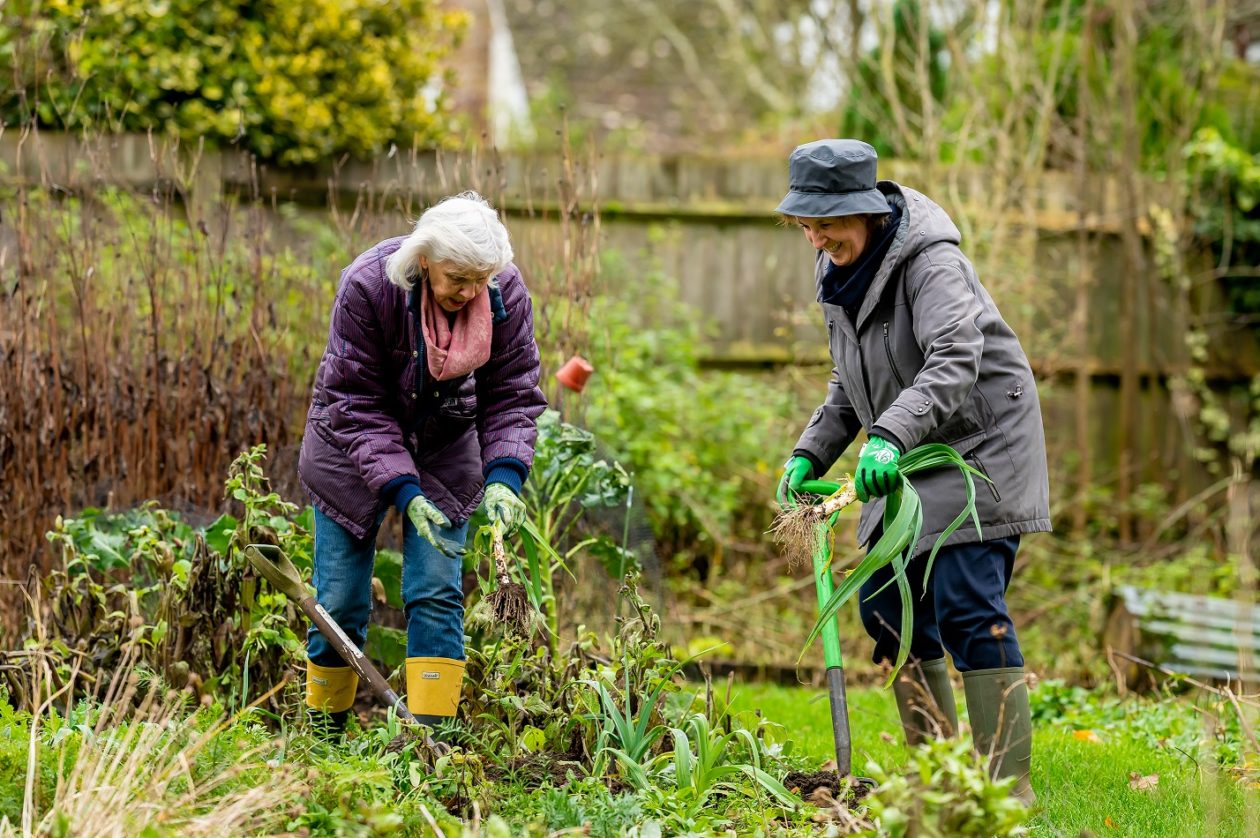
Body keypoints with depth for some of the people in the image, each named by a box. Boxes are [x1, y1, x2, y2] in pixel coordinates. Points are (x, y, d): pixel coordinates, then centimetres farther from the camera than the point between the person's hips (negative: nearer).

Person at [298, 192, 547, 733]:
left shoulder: (506, 295, -21)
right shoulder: (365, 287, -29)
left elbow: (512, 396, -13)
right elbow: (356, 406, -24)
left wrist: (504, 476, -30)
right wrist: (403, 492, -33)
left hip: (445, 449, 2)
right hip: (352, 445, -2)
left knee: (436, 591, -10)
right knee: (340, 601, 2)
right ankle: (321, 734, 18)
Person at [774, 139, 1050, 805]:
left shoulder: (931, 262, -20)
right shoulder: (838, 273, 7)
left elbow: (953, 362, -35)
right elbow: (848, 384, 18)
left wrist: (889, 436, -48)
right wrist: (811, 453, 4)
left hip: (978, 444, -9)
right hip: (910, 457, 9)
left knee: (967, 607, -17)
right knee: (887, 606, 7)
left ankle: (1009, 784, -15)